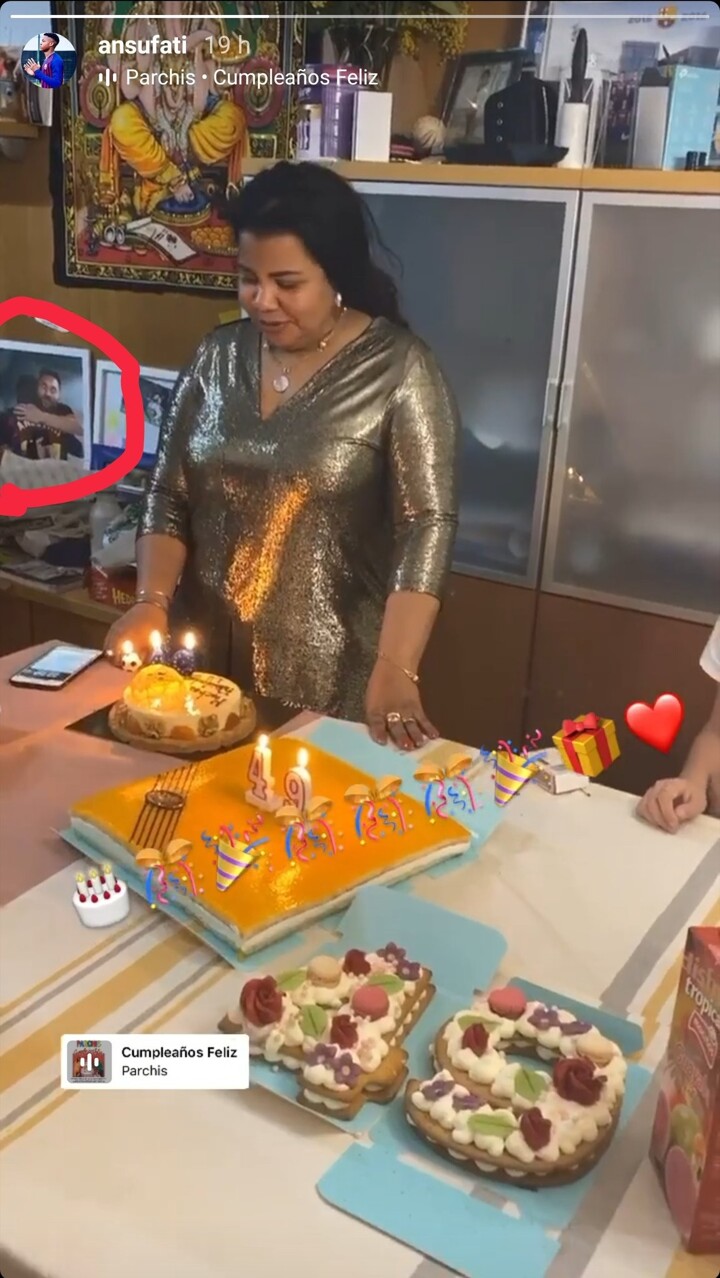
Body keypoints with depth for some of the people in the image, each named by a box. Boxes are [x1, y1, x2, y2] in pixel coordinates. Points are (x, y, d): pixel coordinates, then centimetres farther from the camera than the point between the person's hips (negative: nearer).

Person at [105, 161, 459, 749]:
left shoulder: (400, 369, -11)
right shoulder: (218, 357, 3)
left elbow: (427, 526, -16)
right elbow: (169, 499, 6)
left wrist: (395, 672, -25)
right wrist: (152, 601, -10)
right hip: (206, 662, 5)